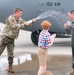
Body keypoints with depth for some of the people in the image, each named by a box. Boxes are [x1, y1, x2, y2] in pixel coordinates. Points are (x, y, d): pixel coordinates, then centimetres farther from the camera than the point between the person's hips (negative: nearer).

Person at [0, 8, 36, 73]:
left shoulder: (20, 19, 12)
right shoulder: (11, 18, -12)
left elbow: (26, 23, 22)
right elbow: (14, 26, -24)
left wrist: (32, 21, 7)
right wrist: (23, 25, -19)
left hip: (11, 39, 7)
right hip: (5, 37, -7)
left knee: (11, 54, 6)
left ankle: (10, 67, 13)